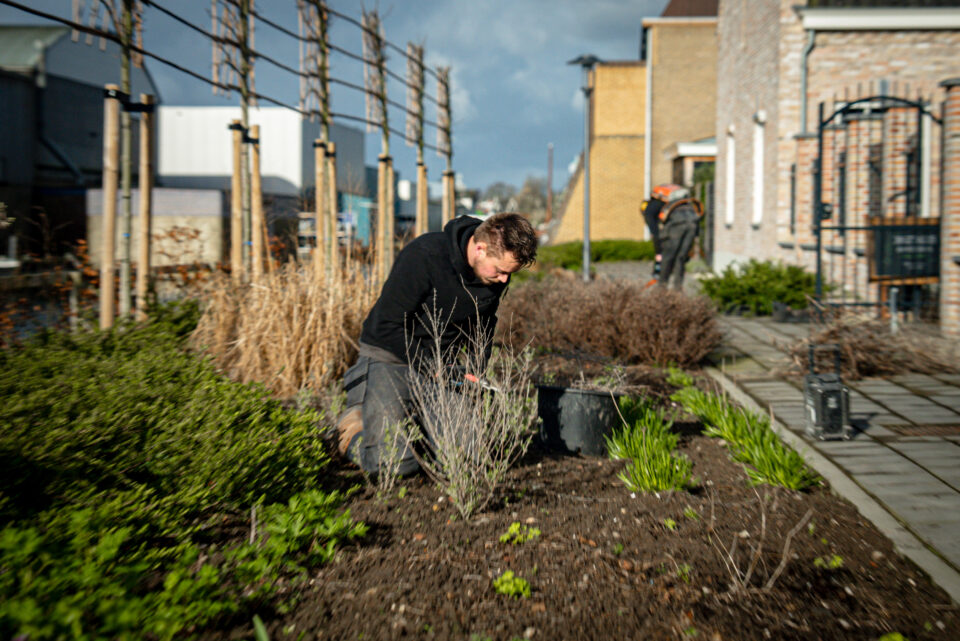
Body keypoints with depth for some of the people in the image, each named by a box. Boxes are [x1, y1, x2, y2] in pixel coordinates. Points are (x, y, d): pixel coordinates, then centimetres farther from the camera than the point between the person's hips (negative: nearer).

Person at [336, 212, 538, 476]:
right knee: (396, 463, -17)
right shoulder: (424, 255, -26)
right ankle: (354, 423, 13)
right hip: (389, 356, -6)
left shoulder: (495, 274, -7)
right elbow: (386, 325, -23)